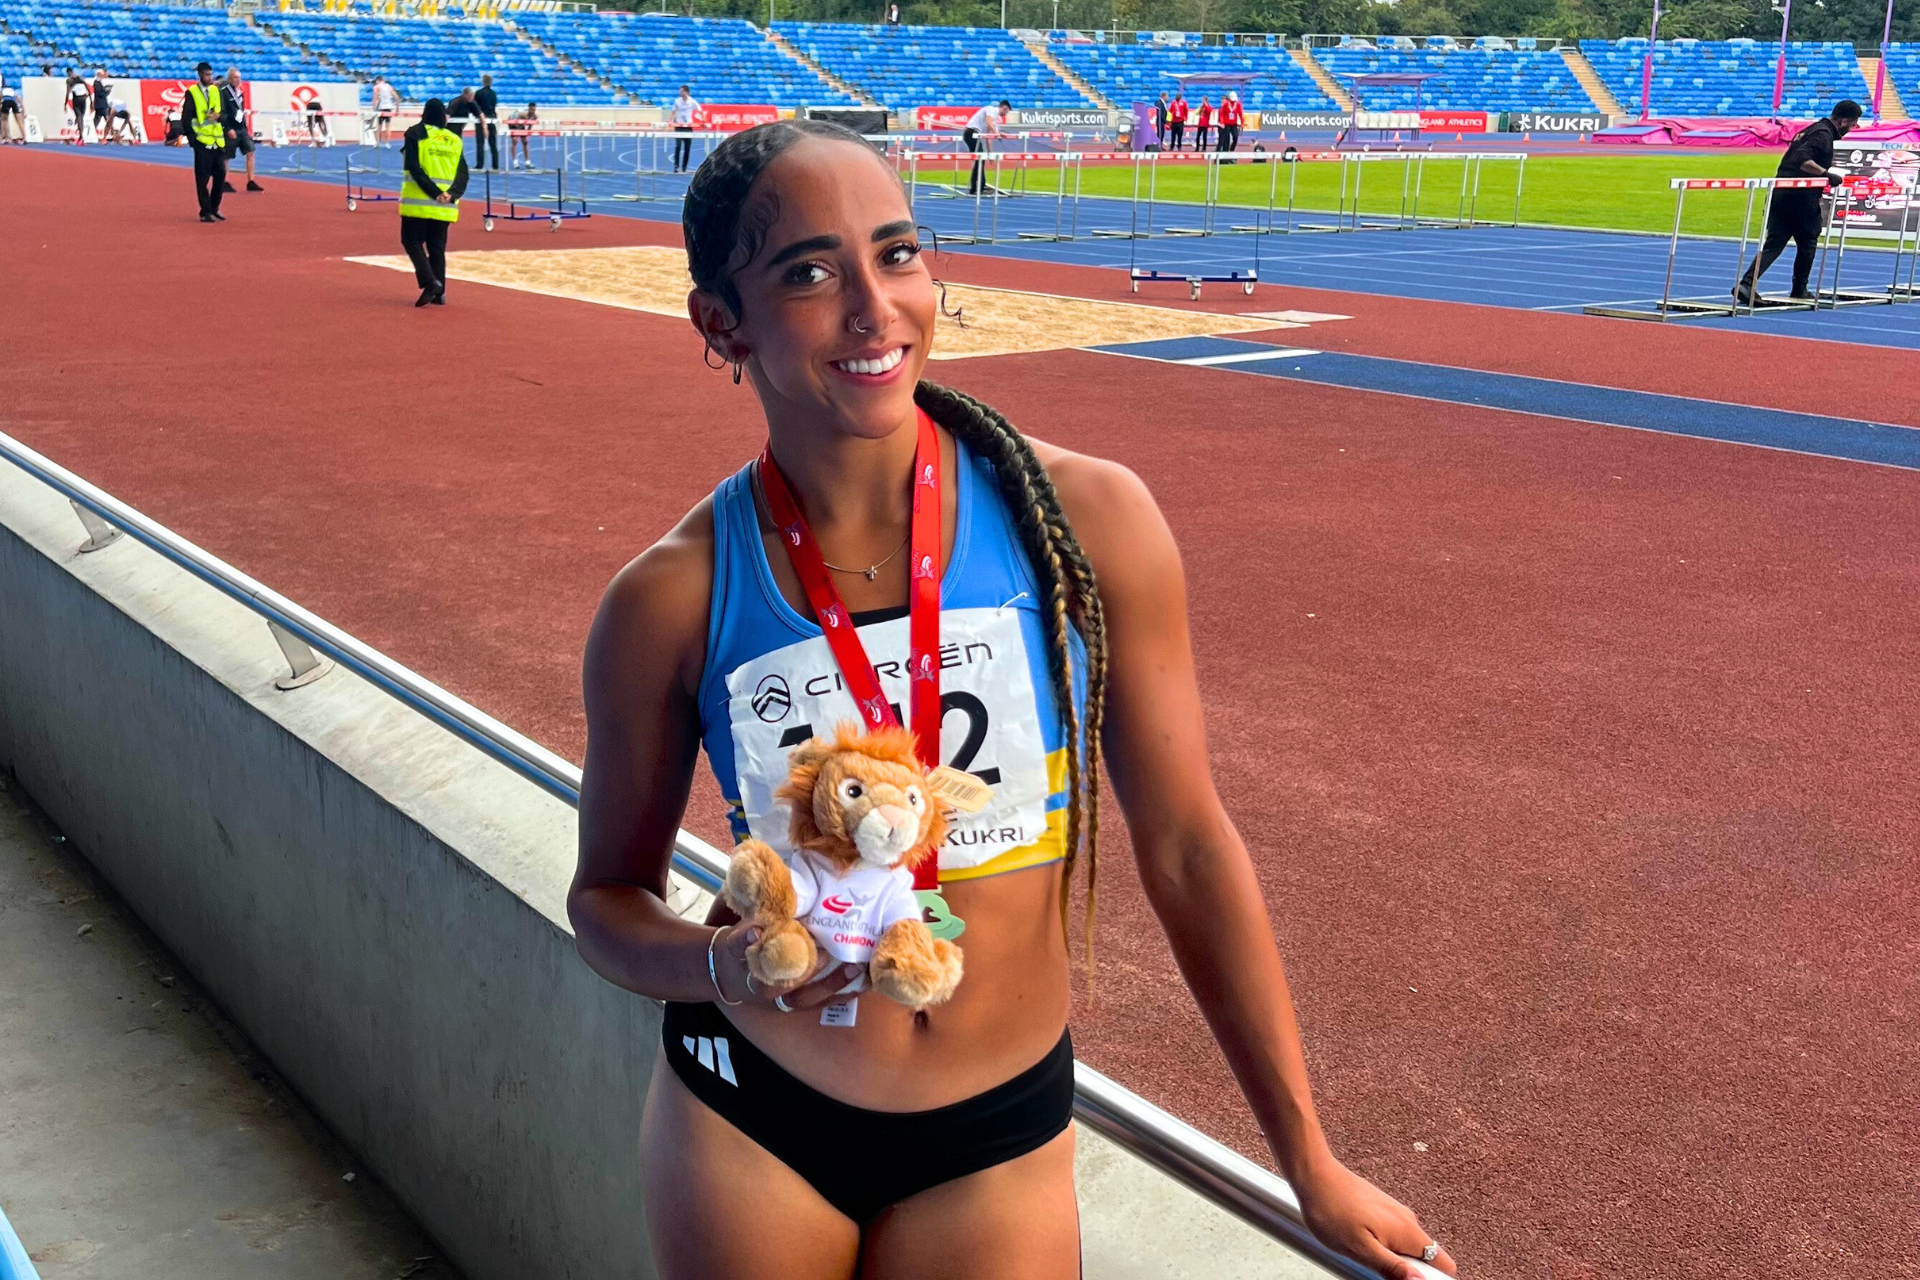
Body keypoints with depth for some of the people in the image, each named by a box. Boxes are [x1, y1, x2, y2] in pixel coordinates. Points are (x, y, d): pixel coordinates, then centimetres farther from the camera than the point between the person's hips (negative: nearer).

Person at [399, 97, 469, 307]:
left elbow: (414, 168, -13)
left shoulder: (415, 134, -2)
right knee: (437, 246, 11)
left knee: (412, 241, 5)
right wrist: (451, 194, -11)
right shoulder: (455, 139, 10)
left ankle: (430, 282, -14)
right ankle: (439, 292, 8)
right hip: (445, 205, 4)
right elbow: (463, 174, 1)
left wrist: (434, 193, -16)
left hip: (418, 202, -4)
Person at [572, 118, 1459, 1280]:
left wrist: (1311, 1164, 0)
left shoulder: (1088, 519, -14)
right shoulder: (670, 603, -13)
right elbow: (610, 893, 2)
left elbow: (1187, 849, -5)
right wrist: (722, 966, -21)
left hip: (1004, 1140, 0)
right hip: (747, 1132, 0)